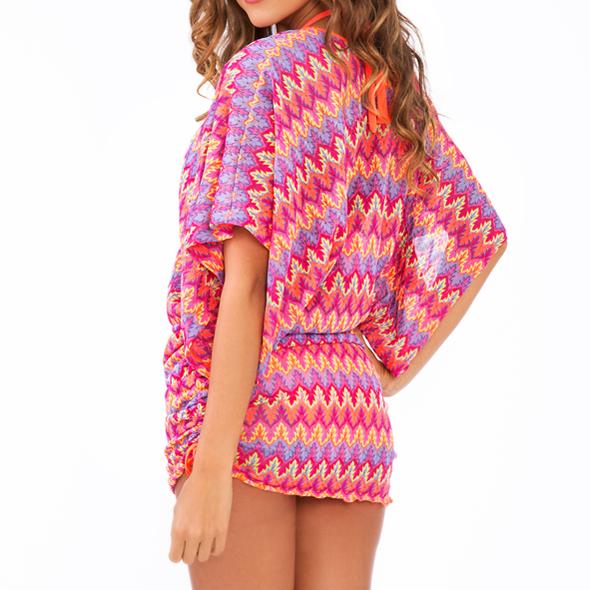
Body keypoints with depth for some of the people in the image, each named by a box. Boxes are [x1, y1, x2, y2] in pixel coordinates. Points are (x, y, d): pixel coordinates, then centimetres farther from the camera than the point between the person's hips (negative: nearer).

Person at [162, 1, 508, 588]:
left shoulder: (262, 68, -8)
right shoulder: (393, 81, 13)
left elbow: (246, 281, -15)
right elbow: (482, 235, 22)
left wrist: (211, 469, -17)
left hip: (252, 403, -7)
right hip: (354, 404, 7)